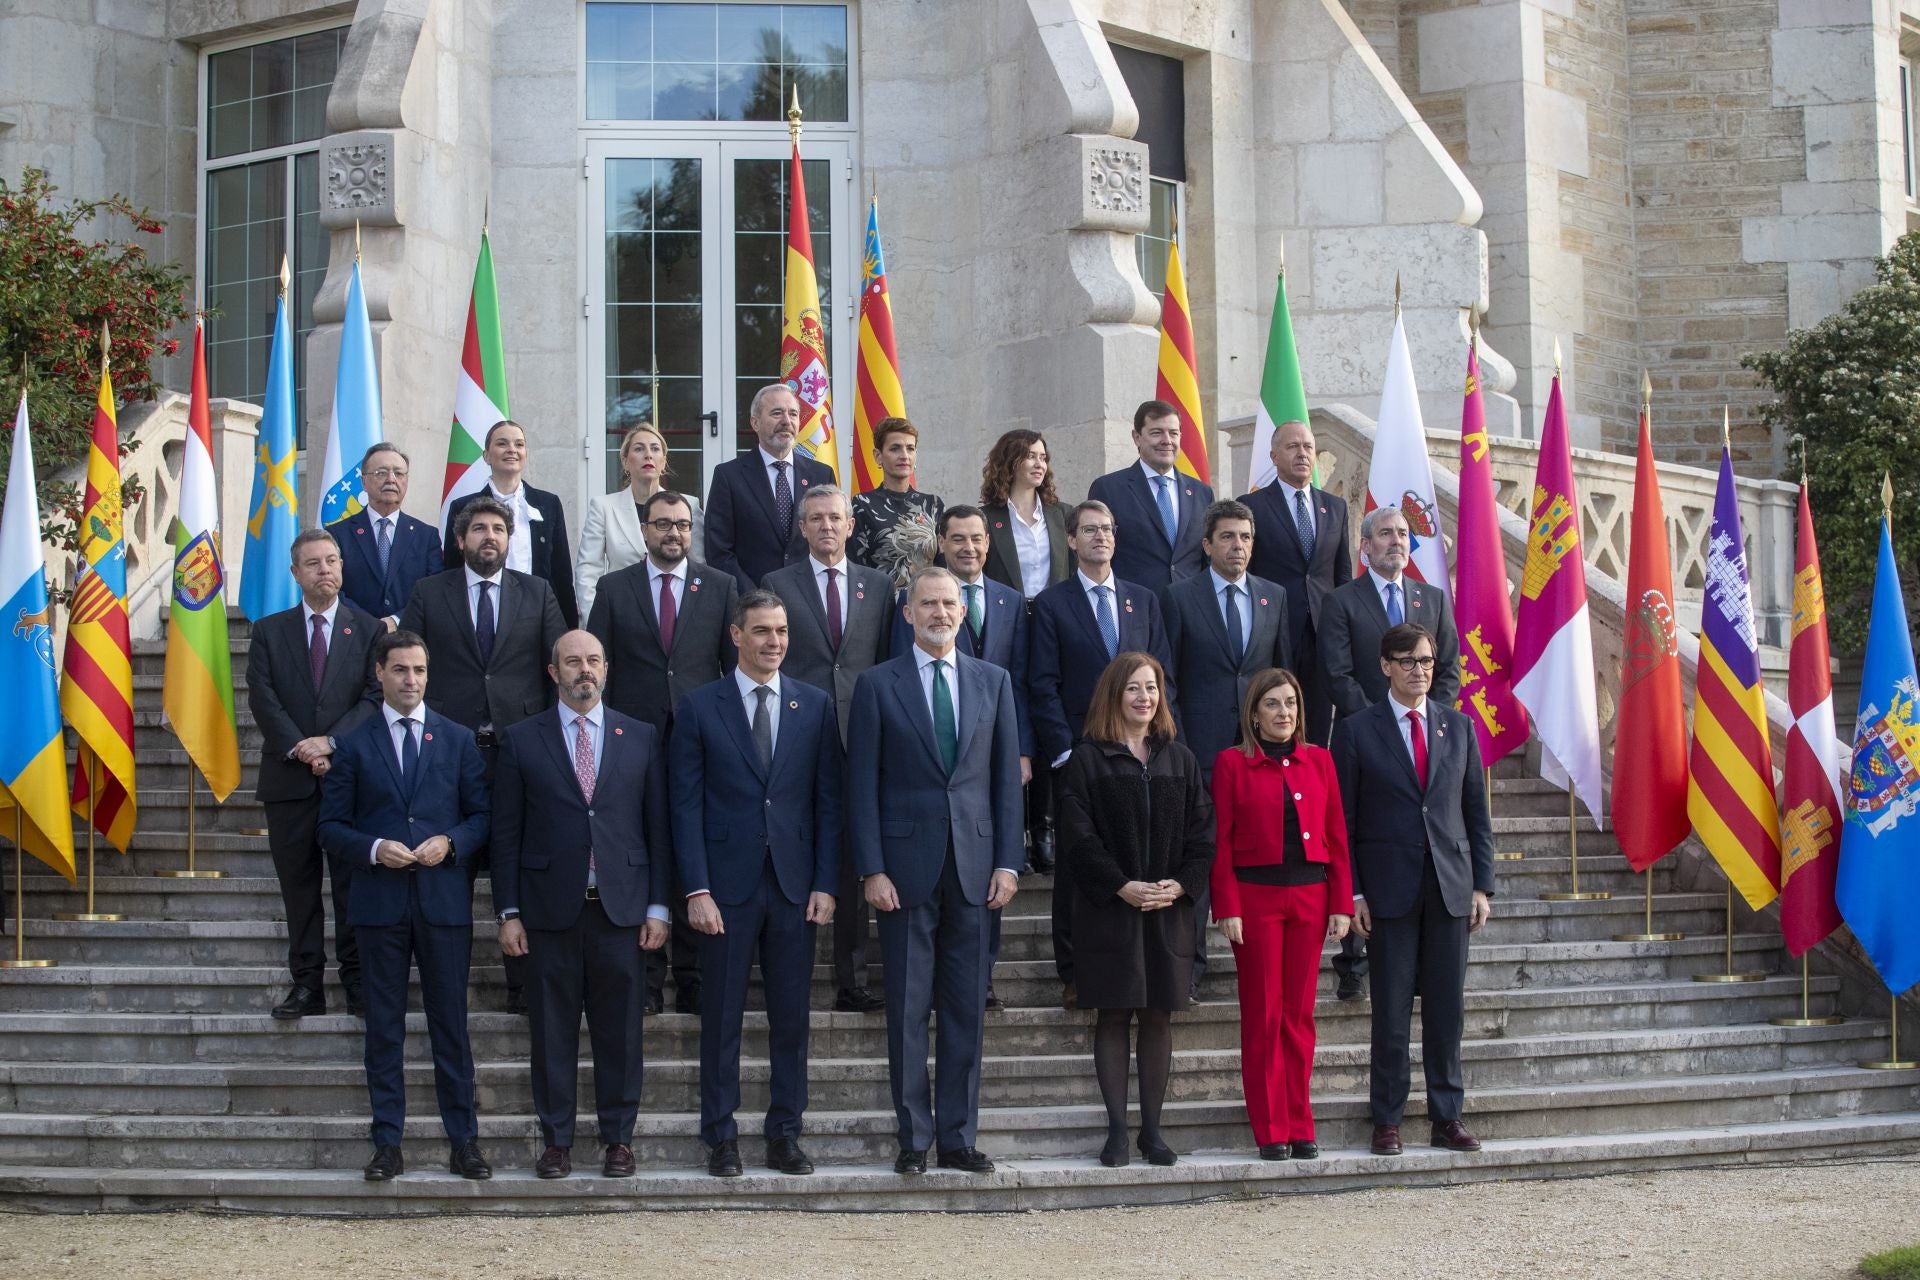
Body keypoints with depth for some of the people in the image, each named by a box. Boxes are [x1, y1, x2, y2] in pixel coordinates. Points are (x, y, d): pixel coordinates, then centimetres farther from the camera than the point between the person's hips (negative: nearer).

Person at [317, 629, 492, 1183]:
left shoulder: (458, 739, 10)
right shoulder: (354, 746, 7)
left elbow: (482, 815, 9)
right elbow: (332, 827, 5)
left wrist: (451, 842, -10)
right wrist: (375, 849, -13)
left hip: (445, 901, 0)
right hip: (379, 903, 0)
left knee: (451, 1024, 2)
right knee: (383, 1028, 3)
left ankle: (463, 1142, 8)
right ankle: (387, 1145, 8)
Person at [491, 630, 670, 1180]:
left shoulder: (641, 738, 8)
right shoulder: (521, 741, 5)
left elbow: (657, 826, 8)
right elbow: (506, 834, 4)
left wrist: (657, 906, 2)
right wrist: (508, 913, -1)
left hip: (621, 907, 1)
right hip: (550, 908, -1)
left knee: (619, 1030, 4)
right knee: (552, 1031, 4)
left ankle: (618, 1138, 14)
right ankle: (556, 1140, 13)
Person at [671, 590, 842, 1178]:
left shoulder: (815, 706, 8)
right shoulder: (699, 707, 1)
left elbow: (829, 800, 7)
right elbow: (687, 804, -1)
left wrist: (825, 883, -1)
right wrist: (697, 889, -9)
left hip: (794, 884, 2)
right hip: (727, 882, -2)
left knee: (791, 1015, 6)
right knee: (722, 1015, 3)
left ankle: (785, 1135, 14)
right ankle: (720, 1137, 11)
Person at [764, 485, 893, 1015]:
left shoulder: (877, 585, 12)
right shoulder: (778, 585, 6)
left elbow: (886, 662, 12)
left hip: (860, 738, 2)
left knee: (854, 863, 4)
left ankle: (852, 982, 9)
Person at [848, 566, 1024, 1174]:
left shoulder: (993, 681, 10)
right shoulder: (878, 685, 2)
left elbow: (1006, 777, 9)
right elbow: (862, 784, 0)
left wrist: (1007, 862, 1)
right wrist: (871, 869, -8)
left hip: (973, 866, 2)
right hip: (905, 865, -2)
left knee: (966, 1009, 5)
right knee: (908, 1009, 1)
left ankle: (958, 1136, 12)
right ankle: (914, 1137, 9)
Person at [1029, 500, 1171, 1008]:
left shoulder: (1143, 600, 14)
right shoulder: (1051, 604, 4)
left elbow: (1162, 675, 12)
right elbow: (1043, 685, -2)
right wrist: (1064, 750, -10)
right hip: (1077, 752, -2)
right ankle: (1073, 974, 7)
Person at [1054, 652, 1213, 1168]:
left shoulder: (1180, 759, 11)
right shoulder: (1087, 759, 1)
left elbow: (1202, 833, 7)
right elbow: (1078, 836, -6)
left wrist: (1180, 884, -9)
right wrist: (1122, 886, -15)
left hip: (1169, 910, 3)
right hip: (1109, 909, -3)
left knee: (1159, 1016, 4)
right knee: (1113, 1017, -1)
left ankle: (1152, 1127, 11)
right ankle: (1117, 1129, 4)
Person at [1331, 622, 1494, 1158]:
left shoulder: (1459, 726, 11)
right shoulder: (1356, 731, 1)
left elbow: (1476, 811, 11)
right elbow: (1343, 821, 0)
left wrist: (1482, 884, 5)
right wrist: (1353, 893, -6)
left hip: (1451, 886, 3)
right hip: (1389, 888, -3)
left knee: (1447, 1008, 6)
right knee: (1391, 1011, 1)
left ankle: (1447, 1117, 13)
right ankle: (1387, 1120, 9)